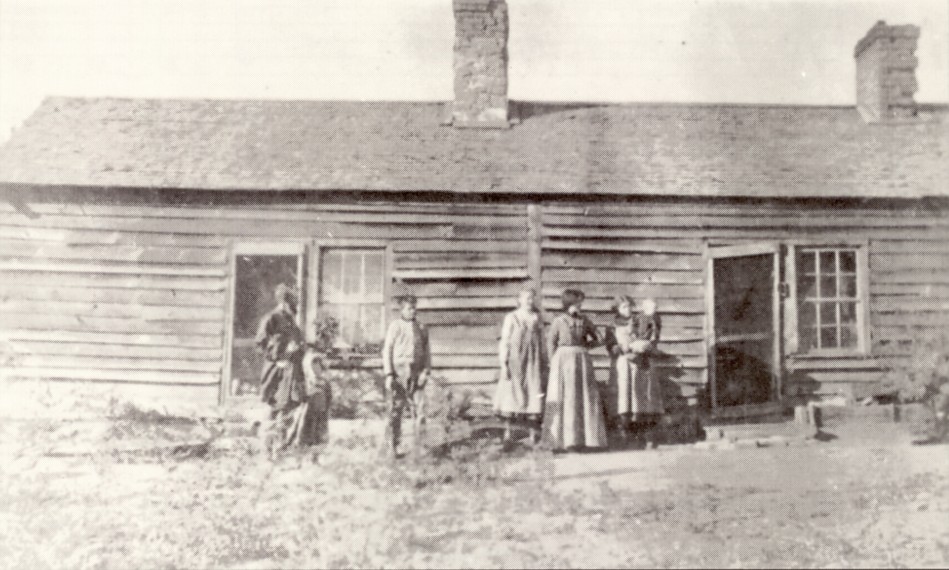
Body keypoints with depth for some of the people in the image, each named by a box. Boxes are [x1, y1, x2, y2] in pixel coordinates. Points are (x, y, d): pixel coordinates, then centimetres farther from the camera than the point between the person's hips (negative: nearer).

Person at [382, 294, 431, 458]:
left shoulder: (421, 328, 11)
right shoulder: (395, 327, 1)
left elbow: (427, 352, 12)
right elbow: (387, 351, -2)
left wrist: (426, 371, -2)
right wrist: (388, 374, -10)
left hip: (416, 374, 3)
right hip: (398, 372, -3)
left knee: (419, 409, -3)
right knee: (395, 411, 2)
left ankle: (419, 446, 4)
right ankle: (392, 446, 11)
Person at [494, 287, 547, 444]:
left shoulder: (537, 319, 10)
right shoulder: (511, 318, 1)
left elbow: (542, 343, 11)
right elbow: (504, 342, -2)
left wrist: (544, 366, 8)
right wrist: (503, 364, -9)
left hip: (533, 361, 2)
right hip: (514, 360, -2)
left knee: (534, 397, -3)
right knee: (511, 396, -2)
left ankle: (533, 435, -1)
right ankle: (507, 433, 5)